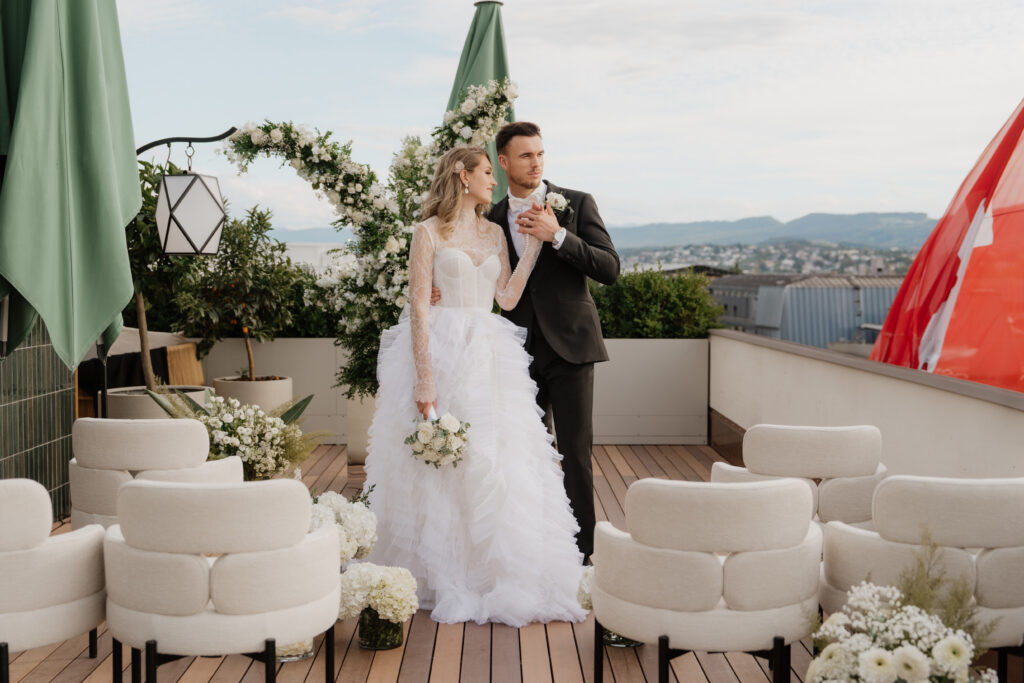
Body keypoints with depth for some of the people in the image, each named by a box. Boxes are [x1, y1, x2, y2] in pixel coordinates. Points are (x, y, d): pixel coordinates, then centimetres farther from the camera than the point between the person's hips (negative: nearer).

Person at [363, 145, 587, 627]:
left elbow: (508, 298, 6)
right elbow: (419, 307, -9)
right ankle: (445, 579, 9)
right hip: (442, 352, -5)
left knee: (497, 464, 1)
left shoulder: (494, 233, 16)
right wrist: (424, 378, -17)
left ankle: (501, 576, 11)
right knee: (441, 465, -2)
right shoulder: (430, 232, -1)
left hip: (490, 356, 5)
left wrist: (535, 243, 5)